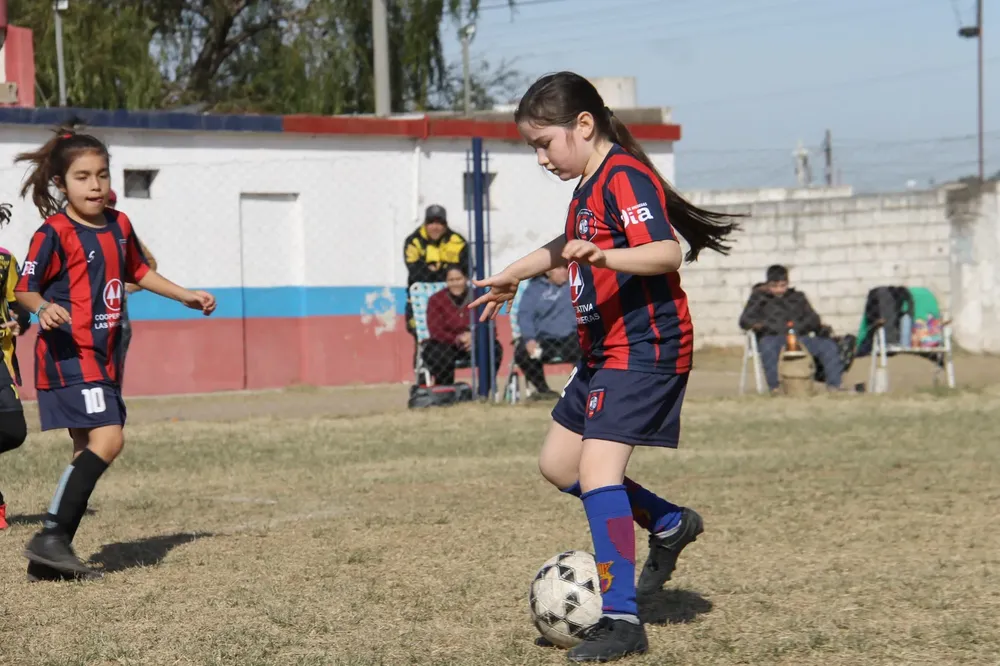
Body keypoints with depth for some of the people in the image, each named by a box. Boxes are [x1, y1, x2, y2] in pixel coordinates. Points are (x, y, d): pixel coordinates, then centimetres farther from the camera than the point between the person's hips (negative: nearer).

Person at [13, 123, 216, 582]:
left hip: (101, 356, 9)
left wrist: (186, 296, 29)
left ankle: (49, 559, 11)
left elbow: (138, 271, 28)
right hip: (69, 353, -9)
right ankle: (51, 538, -18)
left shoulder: (118, 226, 11)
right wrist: (44, 309, -32)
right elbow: (24, 288, -12)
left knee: (89, 452, 8)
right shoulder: (55, 233, -12)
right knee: (107, 439, -21)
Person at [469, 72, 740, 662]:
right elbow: (571, 244, 35)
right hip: (606, 348, 11)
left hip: (645, 347, -11)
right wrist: (514, 276, 44)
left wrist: (604, 257, -44)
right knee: (558, 464, 15)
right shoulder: (592, 184, 15)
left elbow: (667, 252, -30)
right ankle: (670, 525, 28)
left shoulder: (624, 177, -16)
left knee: (597, 469, -19)